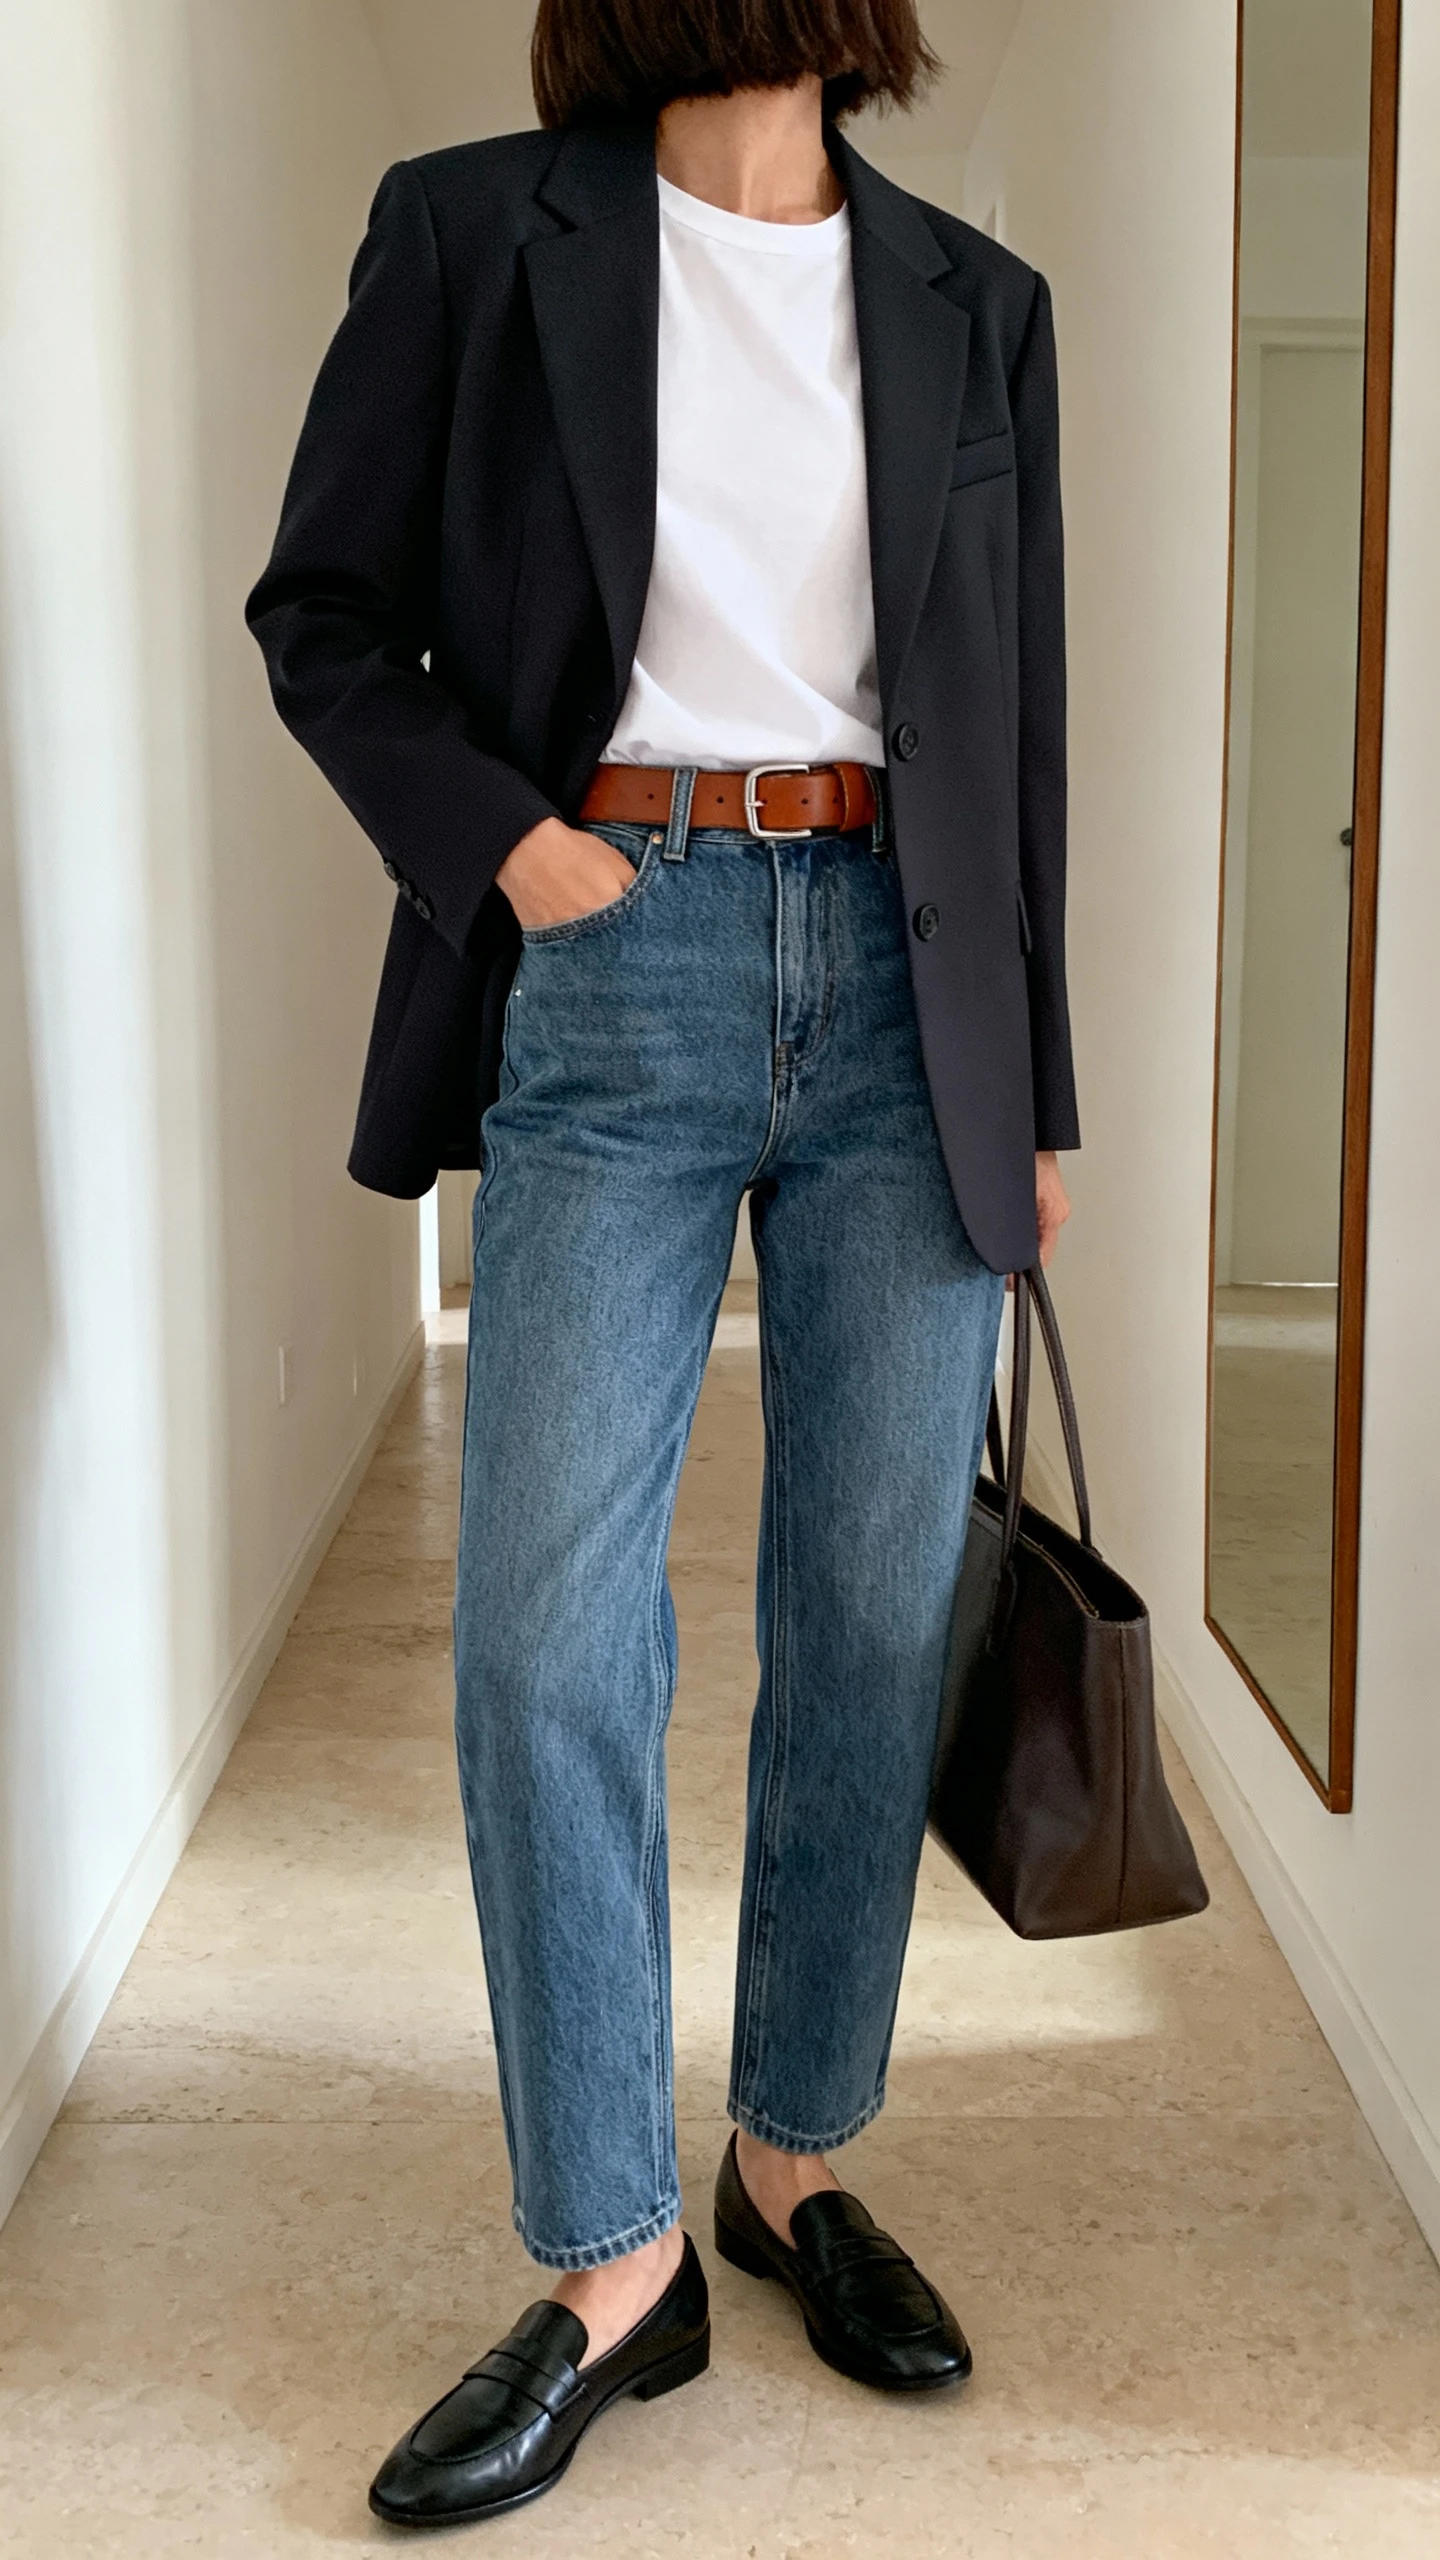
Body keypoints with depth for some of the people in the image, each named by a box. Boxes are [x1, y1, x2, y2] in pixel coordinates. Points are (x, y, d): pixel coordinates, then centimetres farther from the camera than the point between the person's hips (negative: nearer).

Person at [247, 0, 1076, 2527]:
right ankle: (613, 2268, 10)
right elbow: (325, 614, 7)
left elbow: (1019, 717, 13)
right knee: (549, 1629, -7)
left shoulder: (974, 303, 12)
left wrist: (1036, 1091, 12)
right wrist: (496, 833, -10)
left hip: (904, 986, 3)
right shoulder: (474, 232, 5)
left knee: (877, 1615, 4)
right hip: (617, 973, -2)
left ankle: (797, 2167, 24)